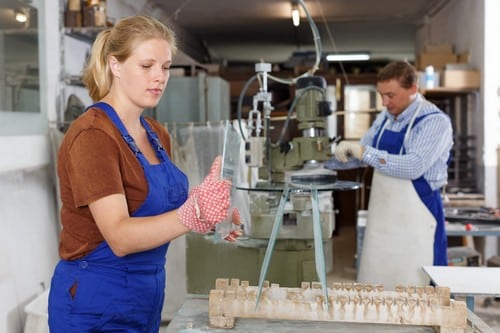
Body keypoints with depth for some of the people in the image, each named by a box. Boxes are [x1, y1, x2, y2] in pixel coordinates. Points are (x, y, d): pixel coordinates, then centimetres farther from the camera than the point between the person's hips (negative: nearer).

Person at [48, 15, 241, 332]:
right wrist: (191, 214, -41)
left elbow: (157, 210, 8)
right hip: (96, 305, -7)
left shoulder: (157, 134, 6)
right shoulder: (91, 134, -19)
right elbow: (120, 237, -26)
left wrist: (210, 215, -10)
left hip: (146, 296, 8)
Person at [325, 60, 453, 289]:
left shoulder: (435, 122, -13)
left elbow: (413, 167, -25)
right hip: (381, 218, 7)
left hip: (416, 218, -7)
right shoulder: (384, 118, 9)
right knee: (374, 289, 12)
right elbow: (360, 156, 16)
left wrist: (365, 152, -25)